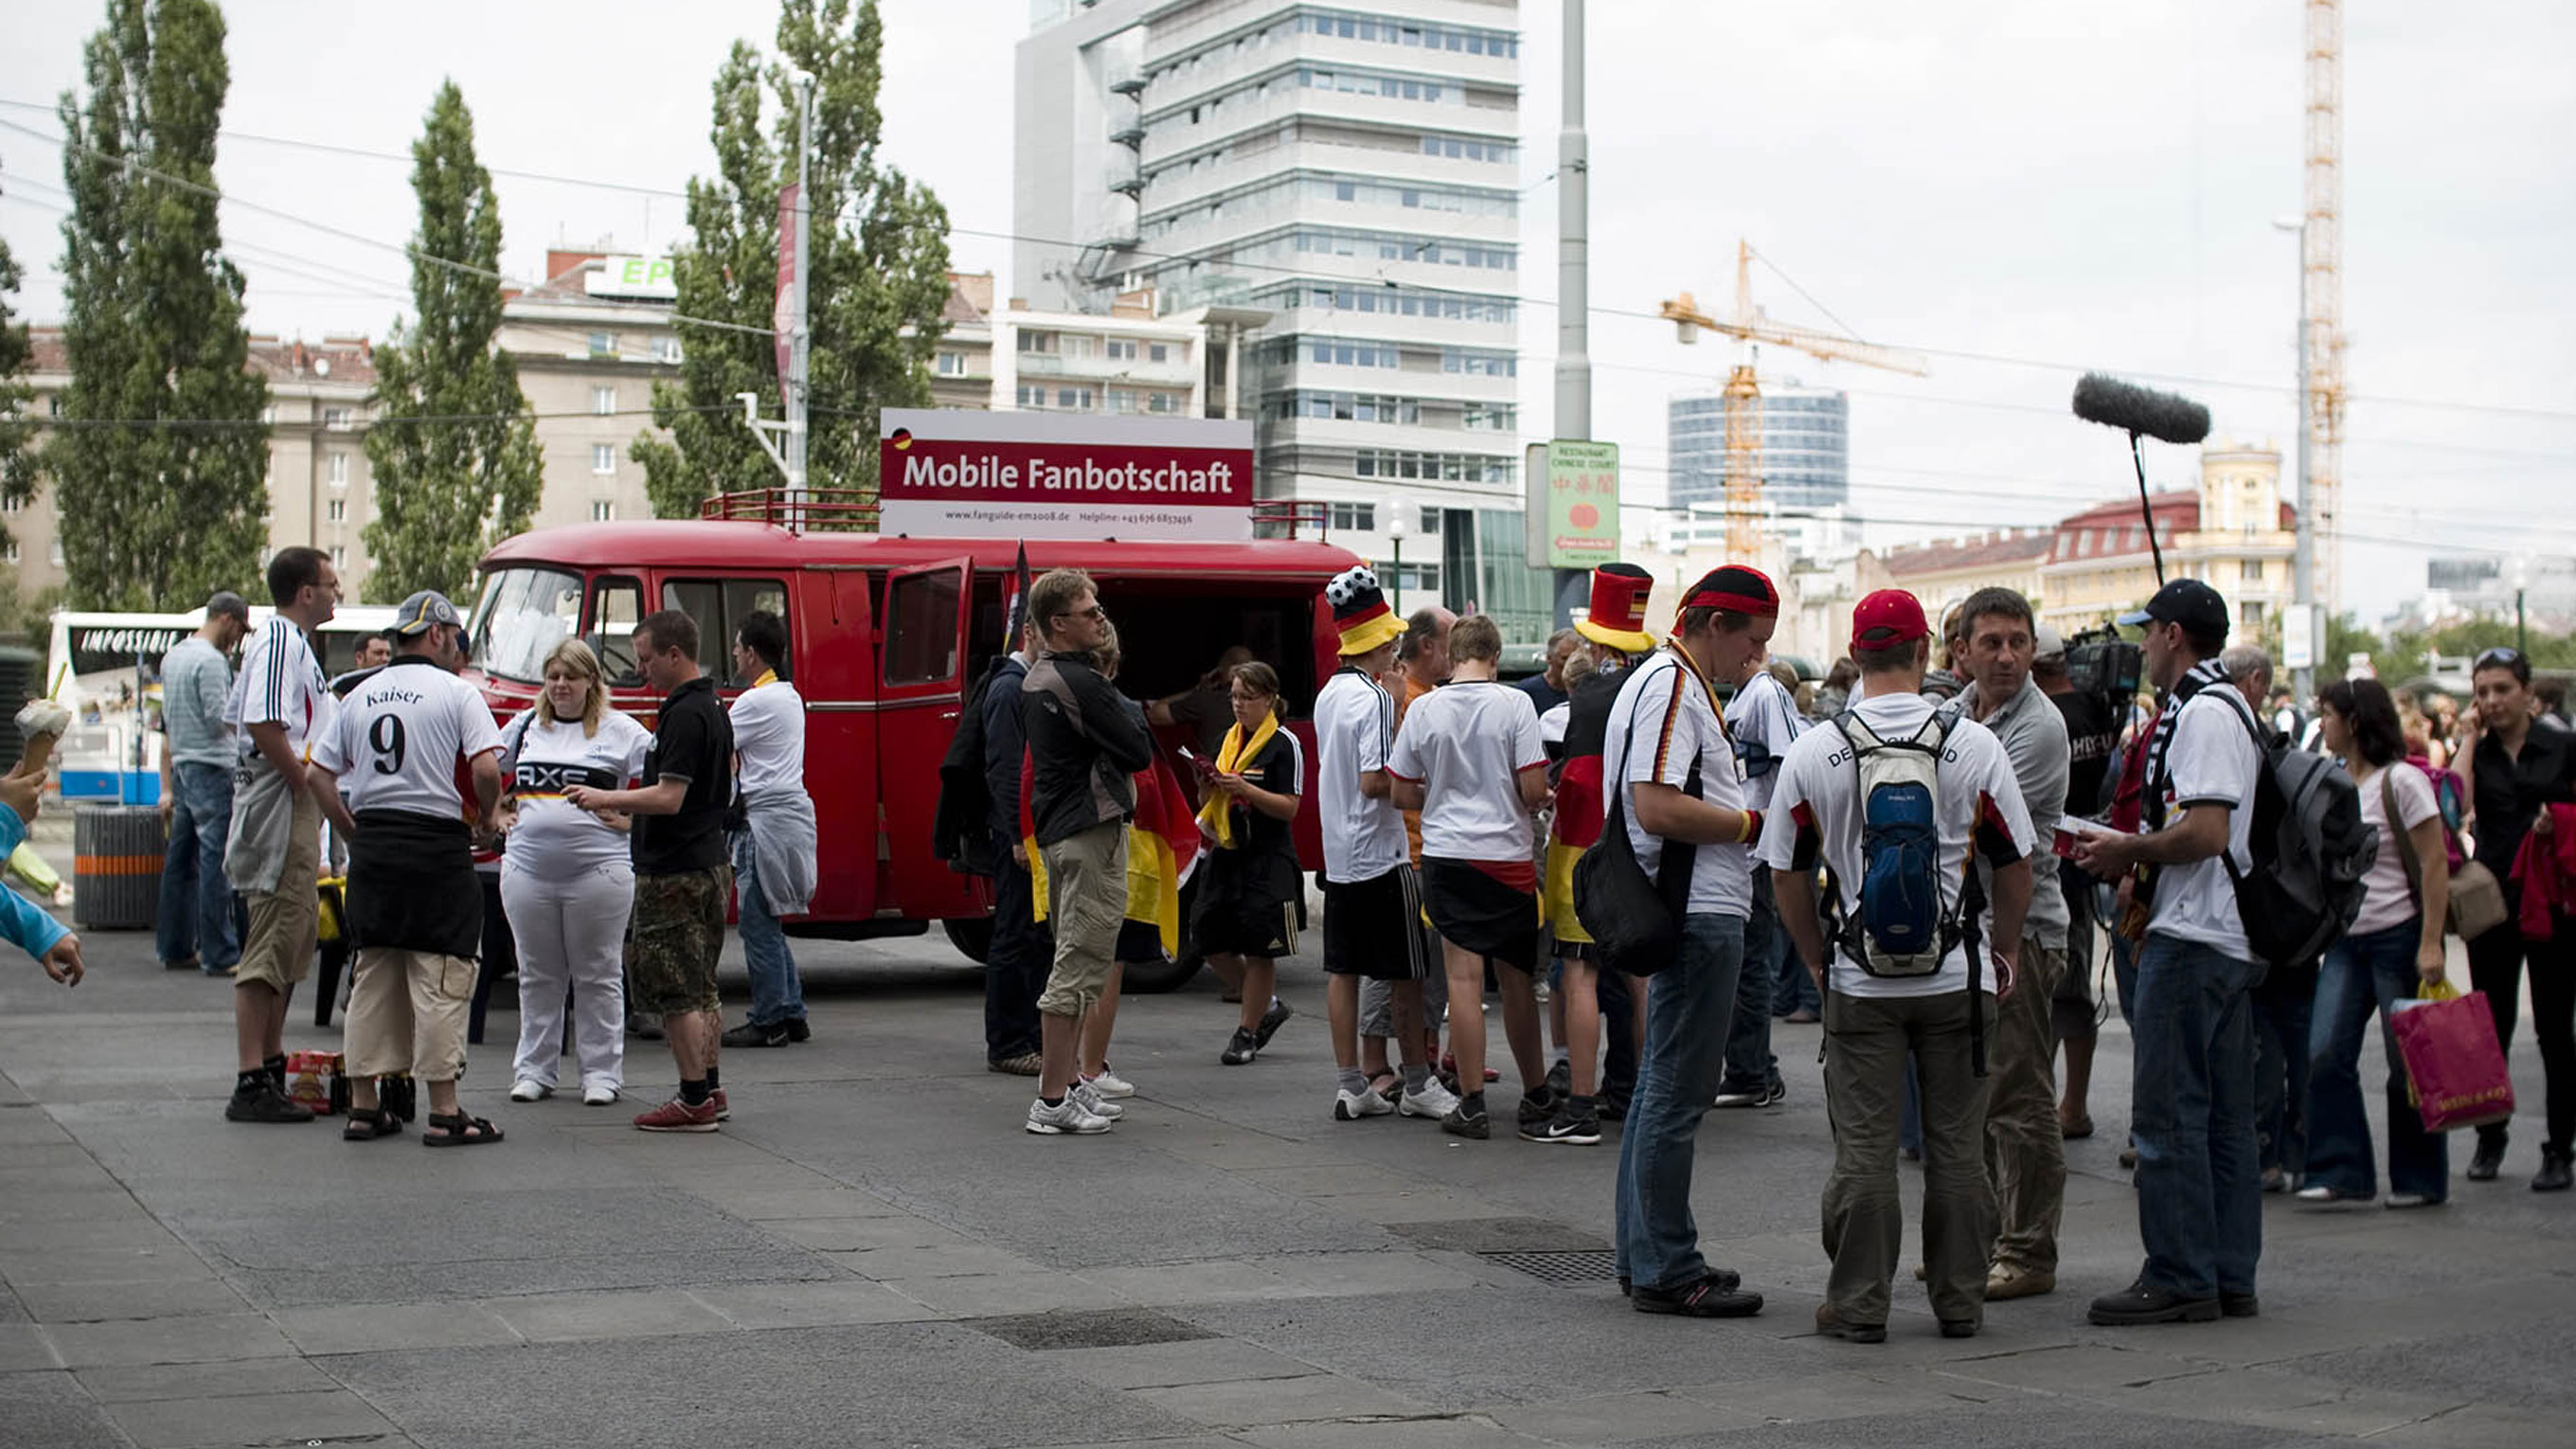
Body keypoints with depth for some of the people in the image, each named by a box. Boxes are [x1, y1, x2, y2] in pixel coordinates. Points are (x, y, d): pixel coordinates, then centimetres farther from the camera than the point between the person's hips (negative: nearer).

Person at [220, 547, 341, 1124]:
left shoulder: (286, 640, 19)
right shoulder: (280, 640, -13)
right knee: (273, 944, -10)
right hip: (284, 805, -11)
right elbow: (264, 727, -24)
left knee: (295, 935, 16)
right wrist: (309, 786, -17)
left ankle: (272, 1068, 23)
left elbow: (235, 717, 26)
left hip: (294, 808, 11)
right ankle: (252, 1086, -10)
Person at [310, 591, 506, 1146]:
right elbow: (486, 768, -16)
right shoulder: (456, 692, -6)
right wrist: (486, 815, 2)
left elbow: (319, 773, 11)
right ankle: (444, 1113, -3)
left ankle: (364, 1105, 15)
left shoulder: (361, 695, 12)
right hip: (436, 846, -6)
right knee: (441, 978, -3)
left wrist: (353, 832, 16)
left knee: (373, 976, 12)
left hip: (370, 845, 6)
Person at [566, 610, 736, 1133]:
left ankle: (694, 1101, -2)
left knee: (673, 990, -4)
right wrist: (624, 809, 24)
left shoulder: (684, 715, -19)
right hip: (710, 863, 10)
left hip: (674, 873, -10)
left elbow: (669, 798, -24)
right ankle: (711, 1090, 21)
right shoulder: (713, 709, 13)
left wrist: (605, 797, -12)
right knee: (701, 987, 16)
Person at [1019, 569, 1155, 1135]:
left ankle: (1067, 1081, 24)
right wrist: (1133, 718, 4)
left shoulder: (1034, 680, 13)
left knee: (1072, 960, 18)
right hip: (1093, 832, -10)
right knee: (1081, 965, -8)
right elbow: (1139, 752, -16)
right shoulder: (1082, 683, -18)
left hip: (1054, 831, 10)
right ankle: (1052, 1100, -8)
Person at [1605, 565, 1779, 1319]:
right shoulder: (1670, 685, -14)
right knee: (1676, 1095, -6)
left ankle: (1647, 1257, 23)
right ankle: (1664, 1271, -2)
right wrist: (1756, 823, -15)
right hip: (1699, 917, -11)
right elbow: (1656, 806, -24)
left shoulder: (1676, 683, 20)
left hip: (1694, 912, 11)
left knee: (1662, 1088, 15)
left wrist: (1747, 816, 12)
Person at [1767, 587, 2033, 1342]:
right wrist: (2004, 955, 14)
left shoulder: (1813, 752, -3)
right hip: (1958, 977, 0)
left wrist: (1818, 960, 15)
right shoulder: (1974, 743, -4)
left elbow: (1787, 871, 3)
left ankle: (1858, 1304, 7)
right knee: (1957, 1146, 9)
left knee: (1863, 1151, 4)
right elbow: (2015, 861, 1)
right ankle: (1960, 1301, 16)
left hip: (1860, 980, 0)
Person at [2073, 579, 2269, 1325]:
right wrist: (2138, 859, 17)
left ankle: (2180, 1278, -4)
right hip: (2230, 936, 10)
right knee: (2224, 1115, 11)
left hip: (2191, 940, -10)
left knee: (2167, 1111, -7)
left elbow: (2206, 831, -23)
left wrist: (2127, 849, -9)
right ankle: (2230, 1277, 15)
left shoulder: (2201, 713, -14)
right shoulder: (2233, 708, 19)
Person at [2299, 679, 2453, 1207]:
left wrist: (2430, 944, -17)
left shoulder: (2402, 781, -10)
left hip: (2397, 936, -6)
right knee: (2326, 1056, -4)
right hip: (2347, 941, 6)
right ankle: (2341, 1172, 1)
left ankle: (2421, 1179, 13)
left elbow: (2435, 865, -13)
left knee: (2408, 1063, 2)